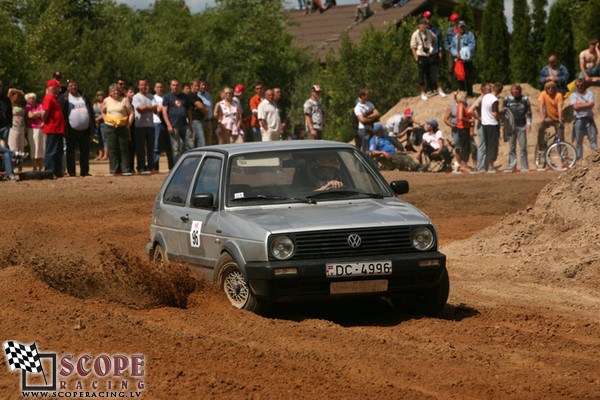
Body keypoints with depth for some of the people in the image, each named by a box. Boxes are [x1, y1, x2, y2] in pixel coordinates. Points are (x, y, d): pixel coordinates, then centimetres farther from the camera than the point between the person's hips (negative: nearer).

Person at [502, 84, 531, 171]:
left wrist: (528, 123, -1)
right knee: (512, 148, 2)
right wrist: (503, 124, 6)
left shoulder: (524, 99, 6)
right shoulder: (507, 99, 8)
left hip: (521, 126, -1)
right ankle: (512, 167, 6)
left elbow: (528, 112, 8)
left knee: (523, 148, -2)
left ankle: (524, 167, 3)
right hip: (511, 126, 1)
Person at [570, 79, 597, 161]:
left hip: (589, 119, 0)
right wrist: (586, 105, -5)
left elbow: (591, 104, -6)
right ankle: (579, 159, 9)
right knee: (579, 142, 3)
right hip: (579, 119, 0)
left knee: (593, 139, -5)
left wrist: (580, 104, -4)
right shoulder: (573, 95, 10)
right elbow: (575, 106, -5)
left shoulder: (589, 93, 10)